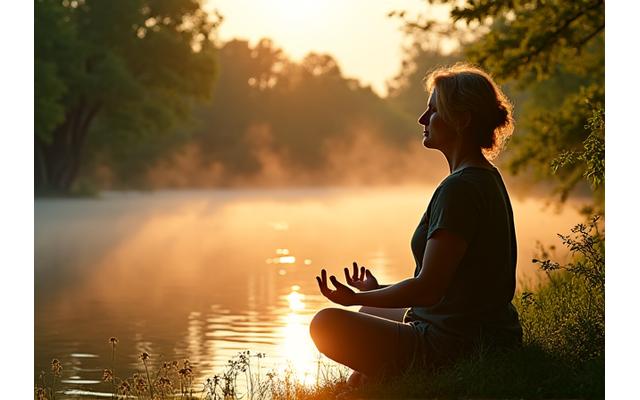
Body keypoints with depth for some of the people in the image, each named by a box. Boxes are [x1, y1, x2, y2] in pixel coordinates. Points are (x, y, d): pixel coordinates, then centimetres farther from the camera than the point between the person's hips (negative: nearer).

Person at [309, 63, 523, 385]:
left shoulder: (459, 189, -22)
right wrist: (377, 291, 21)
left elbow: (428, 289, -25)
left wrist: (358, 297, -10)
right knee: (369, 313, 31)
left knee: (326, 324, -9)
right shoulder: (487, 179, 11)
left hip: (454, 348, -11)